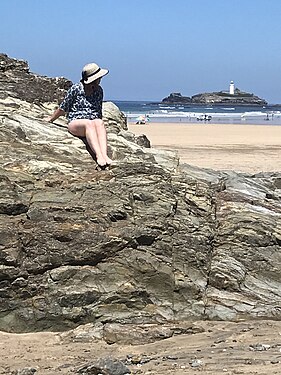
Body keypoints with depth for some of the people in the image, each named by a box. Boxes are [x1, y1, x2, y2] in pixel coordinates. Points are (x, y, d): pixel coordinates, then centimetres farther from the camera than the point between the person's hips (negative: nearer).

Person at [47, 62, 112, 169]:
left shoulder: (99, 90, 12)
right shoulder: (75, 89, -1)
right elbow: (63, 108, 11)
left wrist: (100, 125, 29)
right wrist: (51, 119, 21)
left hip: (93, 122, 3)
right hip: (75, 123, -3)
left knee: (99, 122, -34)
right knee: (89, 123, -38)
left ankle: (104, 154, -54)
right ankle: (98, 155, -57)